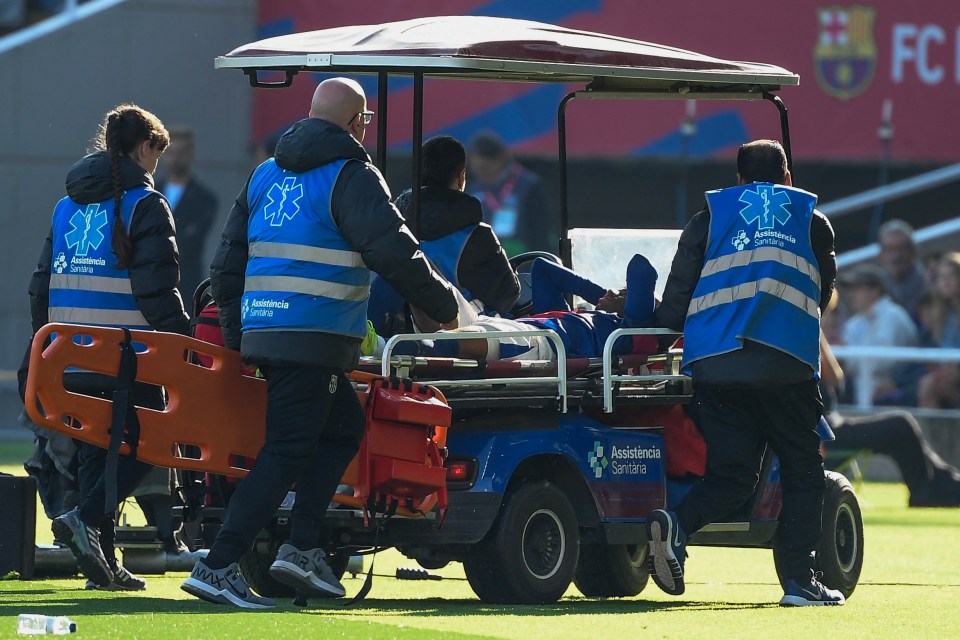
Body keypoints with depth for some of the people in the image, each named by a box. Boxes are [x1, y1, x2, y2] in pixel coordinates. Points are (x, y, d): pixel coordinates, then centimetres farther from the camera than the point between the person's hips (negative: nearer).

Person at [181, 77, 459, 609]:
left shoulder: (266, 175, 19)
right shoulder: (351, 176, -5)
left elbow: (227, 263, 21)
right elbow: (395, 254, -13)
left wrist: (236, 337, 27)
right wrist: (444, 307, -1)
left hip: (262, 330, 8)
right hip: (313, 340, -8)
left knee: (343, 426, 18)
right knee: (286, 453, -7)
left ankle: (302, 547, 8)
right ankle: (218, 567, -13)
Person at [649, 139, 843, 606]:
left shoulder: (708, 218, 18)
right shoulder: (813, 223, 19)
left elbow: (676, 300, 12)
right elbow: (822, 295, 28)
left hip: (711, 365, 2)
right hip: (785, 365, -2)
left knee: (731, 474, 6)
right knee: (802, 471, 8)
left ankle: (676, 525, -22)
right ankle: (800, 580, -1)